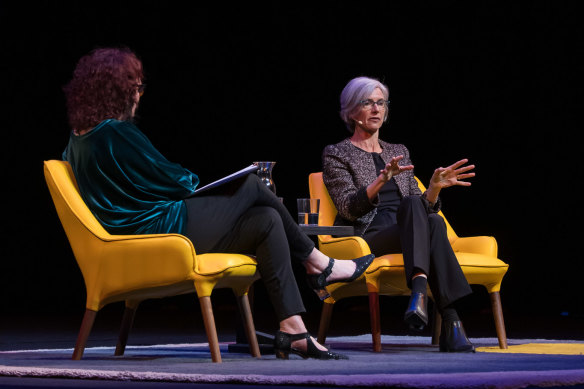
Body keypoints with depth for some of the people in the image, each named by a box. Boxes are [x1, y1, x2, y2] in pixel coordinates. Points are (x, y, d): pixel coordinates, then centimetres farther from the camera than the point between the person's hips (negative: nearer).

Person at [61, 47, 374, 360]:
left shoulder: (78, 138, 10)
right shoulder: (117, 132, -20)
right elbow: (168, 180, -14)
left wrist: (183, 181, 18)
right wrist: (192, 180, 7)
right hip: (163, 231, -10)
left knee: (267, 220, 6)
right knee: (251, 186, -2)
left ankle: (293, 330, 2)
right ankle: (318, 264, 15)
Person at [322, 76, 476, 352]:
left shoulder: (398, 152, 25)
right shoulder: (336, 154, 9)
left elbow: (423, 208, 21)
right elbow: (349, 208, -7)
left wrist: (435, 187, 0)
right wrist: (382, 179, -23)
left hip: (406, 237, 4)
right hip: (366, 241, -4)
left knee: (433, 222, -33)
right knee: (412, 205, -36)